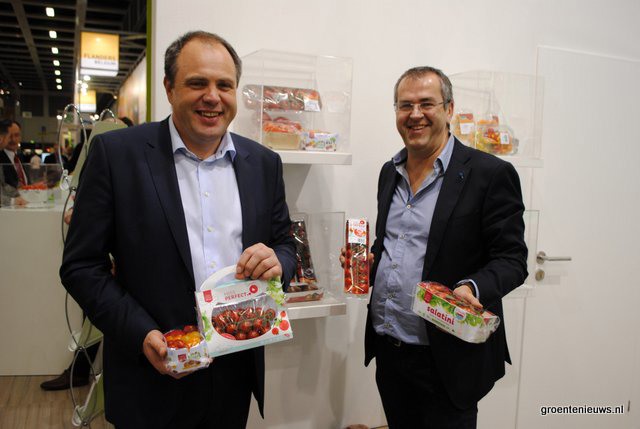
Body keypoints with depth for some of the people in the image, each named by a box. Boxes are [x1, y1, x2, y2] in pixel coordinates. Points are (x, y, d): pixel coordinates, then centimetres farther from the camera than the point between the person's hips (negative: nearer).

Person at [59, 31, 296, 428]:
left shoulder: (264, 163, 1)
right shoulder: (116, 153, -8)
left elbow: (285, 245, 9)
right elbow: (81, 265, -7)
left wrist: (276, 261, -14)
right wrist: (142, 335, -18)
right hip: (154, 374, -3)